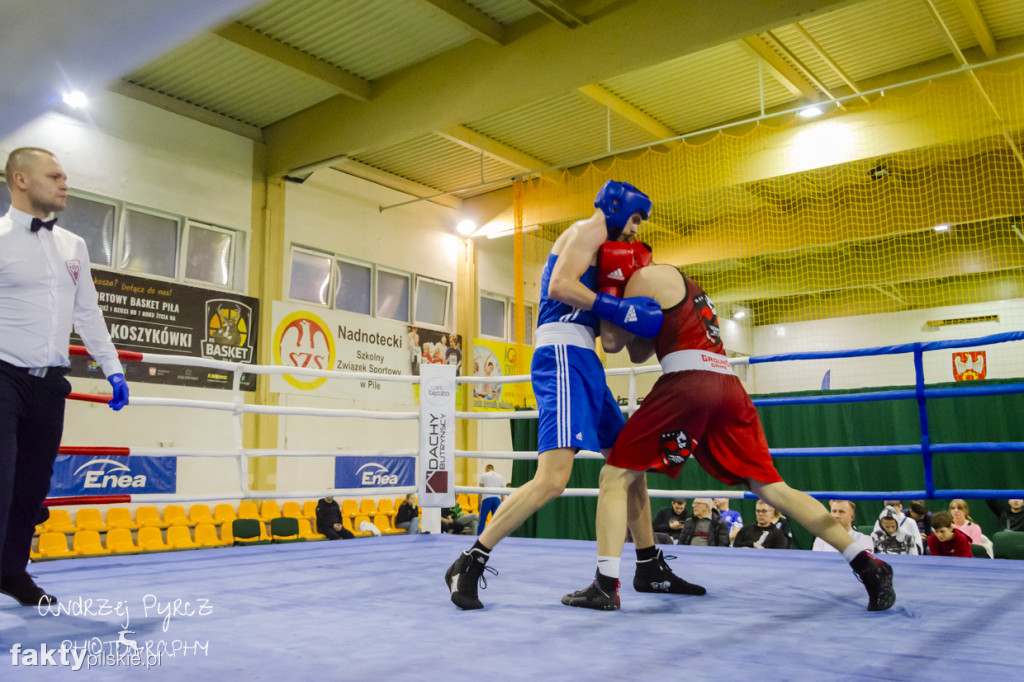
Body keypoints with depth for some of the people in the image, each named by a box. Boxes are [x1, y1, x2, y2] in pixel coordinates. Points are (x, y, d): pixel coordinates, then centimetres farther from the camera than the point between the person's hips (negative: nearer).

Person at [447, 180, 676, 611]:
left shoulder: (598, 247, 30)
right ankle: (468, 565, -11)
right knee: (553, 478, -21)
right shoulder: (590, 229, 0)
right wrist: (617, 308, -16)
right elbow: (559, 286, -16)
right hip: (564, 356, -11)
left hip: (583, 362, 11)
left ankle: (650, 567, 26)